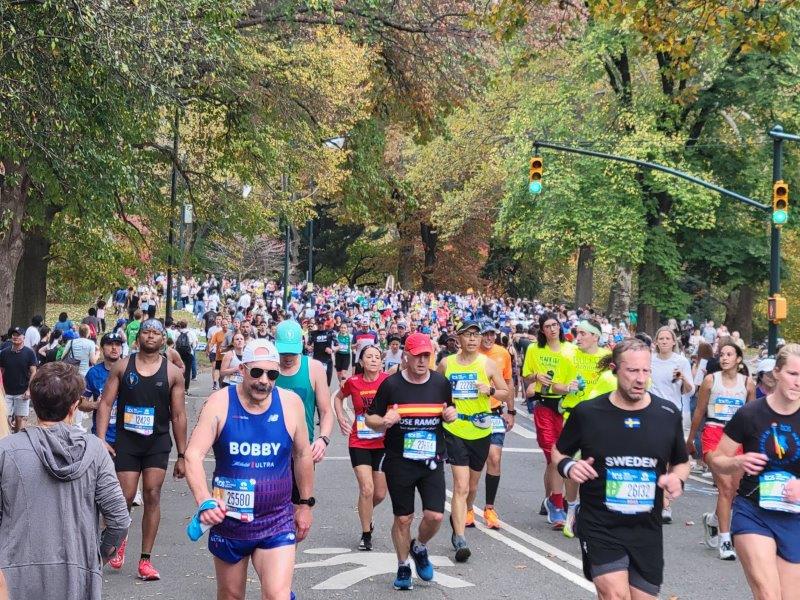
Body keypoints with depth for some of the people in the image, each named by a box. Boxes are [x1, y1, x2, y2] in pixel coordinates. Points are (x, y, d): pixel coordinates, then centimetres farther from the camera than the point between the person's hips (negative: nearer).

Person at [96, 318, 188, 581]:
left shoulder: (172, 372, 0)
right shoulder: (122, 366, 1)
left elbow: (178, 416, 2)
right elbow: (106, 403, -1)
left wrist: (182, 455, 2)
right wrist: (101, 439, -13)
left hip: (158, 442, 0)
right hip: (126, 440, 0)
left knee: (152, 495, -3)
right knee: (125, 496, -1)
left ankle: (145, 559, 6)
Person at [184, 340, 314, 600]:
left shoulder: (290, 403, -6)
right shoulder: (220, 403, -11)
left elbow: (302, 455, 8)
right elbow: (193, 455, -20)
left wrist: (306, 503, 13)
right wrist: (204, 500, -35)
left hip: (277, 522, 0)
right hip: (228, 520, 1)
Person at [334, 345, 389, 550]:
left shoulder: (389, 381, -8)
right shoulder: (353, 382, -5)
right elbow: (338, 397, 15)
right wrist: (341, 418, 3)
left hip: (383, 443, 1)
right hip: (359, 443, -1)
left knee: (380, 494, 9)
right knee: (367, 489, -11)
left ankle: (365, 514, 42)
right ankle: (366, 535, 7)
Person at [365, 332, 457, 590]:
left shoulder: (441, 383, 2)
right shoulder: (391, 384, -6)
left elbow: (449, 410, 20)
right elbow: (371, 419, 0)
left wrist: (451, 414, -4)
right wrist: (384, 422, -22)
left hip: (432, 462, 2)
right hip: (399, 463, -2)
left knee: (435, 516, -6)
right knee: (403, 518, 6)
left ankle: (419, 549, 27)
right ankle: (403, 567, 28)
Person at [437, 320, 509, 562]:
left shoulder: (487, 364, -1)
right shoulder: (446, 364, 0)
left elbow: (506, 394, 4)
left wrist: (490, 390, -15)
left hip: (481, 431, 2)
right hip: (455, 430, -2)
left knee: (472, 486, 16)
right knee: (461, 486, -14)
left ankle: (458, 519, 43)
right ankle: (460, 540, -15)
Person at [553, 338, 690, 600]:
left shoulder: (668, 414, 1)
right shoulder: (587, 412, -5)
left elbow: (682, 463, 15)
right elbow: (558, 452, 9)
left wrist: (677, 479, -6)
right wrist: (569, 467, -12)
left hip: (647, 530, 3)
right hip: (599, 527, -3)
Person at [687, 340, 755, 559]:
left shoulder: (748, 383, 6)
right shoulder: (710, 380, 1)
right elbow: (699, 412, 9)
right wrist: (690, 440, 13)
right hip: (713, 435, -3)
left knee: (735, 489, 5)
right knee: (725, 487, -13)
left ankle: (713, 519, 34)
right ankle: (725, 541, -7)